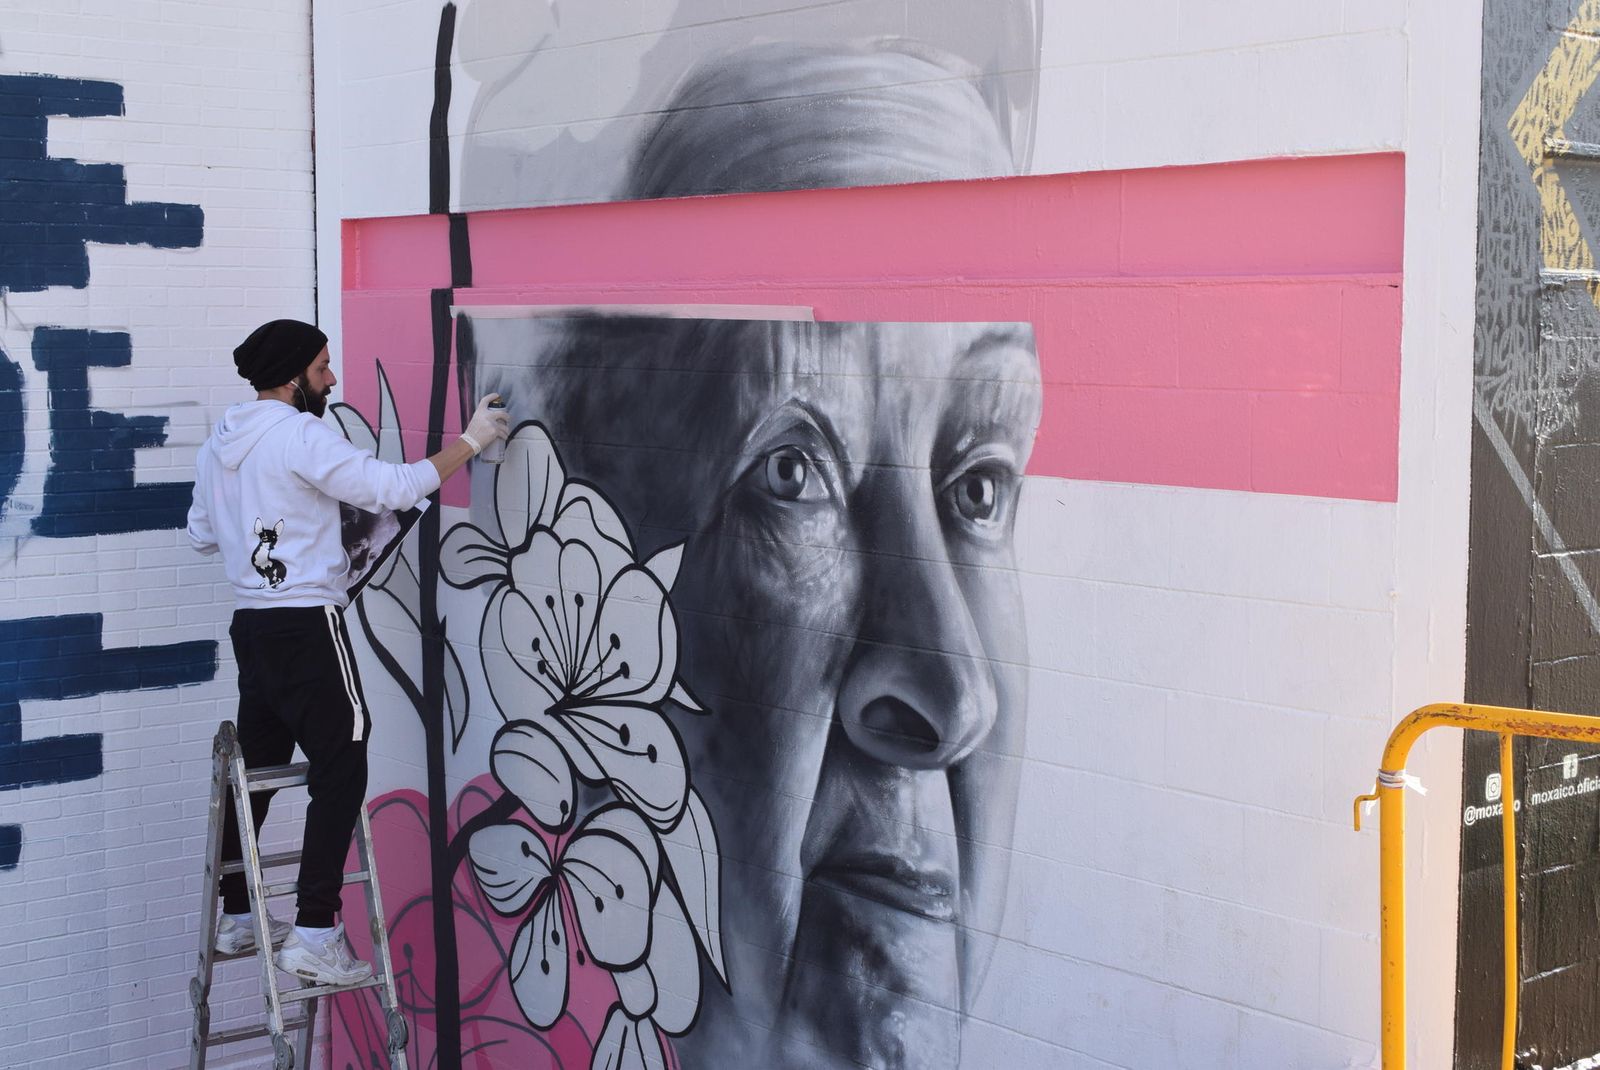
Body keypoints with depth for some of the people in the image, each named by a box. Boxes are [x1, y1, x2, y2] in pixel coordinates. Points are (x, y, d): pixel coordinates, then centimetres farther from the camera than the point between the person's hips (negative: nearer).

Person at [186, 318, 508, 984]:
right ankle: (314, 935, -10)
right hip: (307, 624, -9)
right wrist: (469, 441, -9)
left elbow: (202, 533, 23)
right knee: (340, 770, -6)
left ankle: (237, 917, 26)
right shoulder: (300, 436, -13)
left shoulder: (219, 444, 13)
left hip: (252, 623, 9)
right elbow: (394, 487, -18)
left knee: (257, 766, 17)